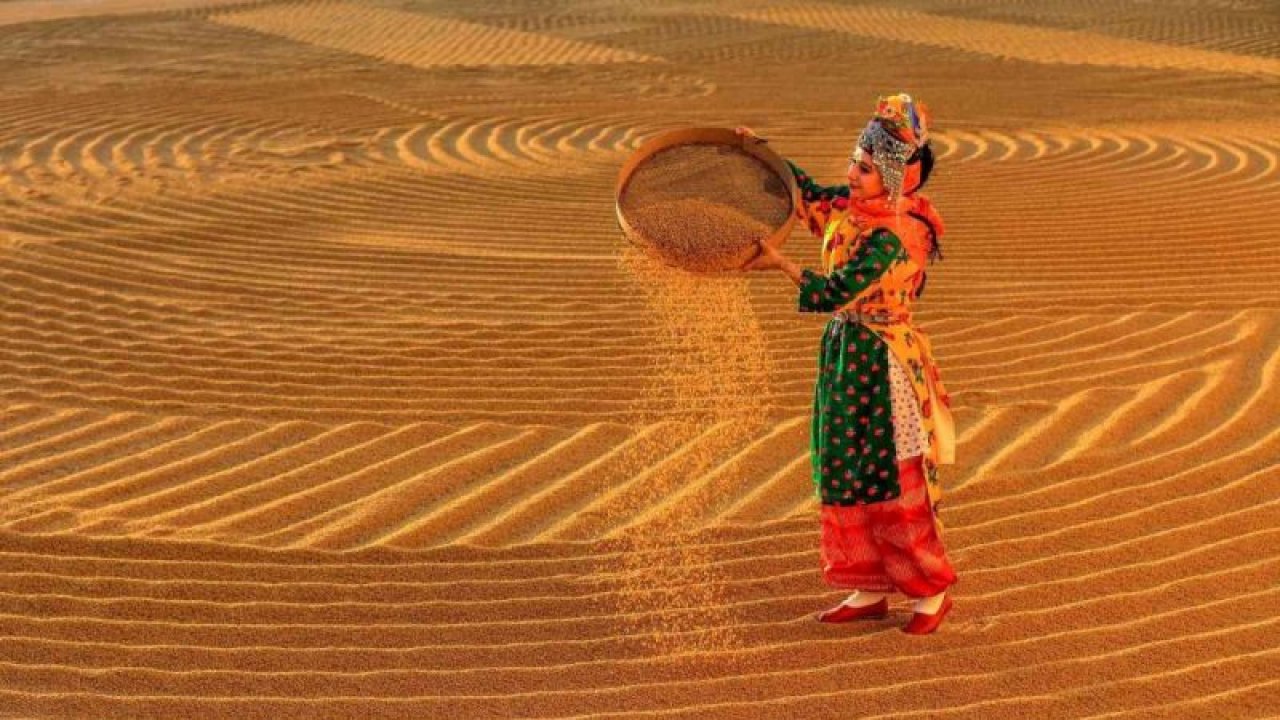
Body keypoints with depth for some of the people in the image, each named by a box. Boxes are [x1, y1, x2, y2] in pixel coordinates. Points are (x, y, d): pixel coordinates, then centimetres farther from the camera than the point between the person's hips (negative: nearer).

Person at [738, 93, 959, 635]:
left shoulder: (891, 238, -24)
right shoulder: (850, 206, 1)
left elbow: (834, 293, -26)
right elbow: (806, 194, 19)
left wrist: (779, 264, -23)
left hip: (882, 364, -9)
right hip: (844, 352, 9)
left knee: (892, 482, 2)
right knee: (845, 474, 13)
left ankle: (932, 591, 18)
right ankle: (869, 589, 25)